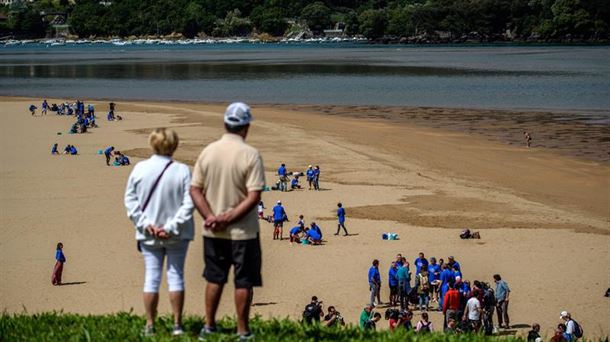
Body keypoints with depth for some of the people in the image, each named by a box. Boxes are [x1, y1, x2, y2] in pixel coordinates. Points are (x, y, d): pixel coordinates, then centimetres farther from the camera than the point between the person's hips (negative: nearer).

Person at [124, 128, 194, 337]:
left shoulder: (139, 169, -6)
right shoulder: (182, 171, -12)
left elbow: (130, 200, -4)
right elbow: (188, 204, -15)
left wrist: (145, 224, -6)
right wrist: (171, 226, -13)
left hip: (148, 236, 1)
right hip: (177, 235, -1)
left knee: (151, 276, 7)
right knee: (176, 275, 8)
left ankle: (150, 325, 9)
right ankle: (177, 324, 9)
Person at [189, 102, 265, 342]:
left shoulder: (208, 151, -1)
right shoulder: (250, 155, -13)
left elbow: (195, 189, -3)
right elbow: (254, 196, -19)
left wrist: (210, 217, -10)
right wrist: (229, 218, -17)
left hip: (213, 232, 4)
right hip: (243, 232, -4)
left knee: (214, 279, 17)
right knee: (243, 282, 6)